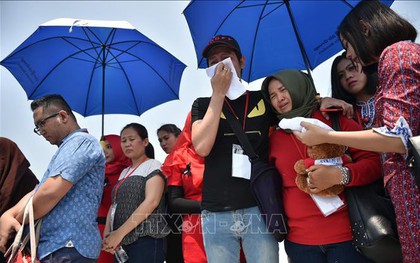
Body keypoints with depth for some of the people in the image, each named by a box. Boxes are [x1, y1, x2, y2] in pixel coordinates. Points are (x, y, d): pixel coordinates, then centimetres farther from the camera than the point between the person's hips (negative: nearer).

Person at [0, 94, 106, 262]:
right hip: (54, 246, 9)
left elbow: (50, 193, -22)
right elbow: (37, 193, 17)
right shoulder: (68, 148, 22)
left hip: (67, 248, -9)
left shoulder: (81, 141, -12)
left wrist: (18, 220, -5)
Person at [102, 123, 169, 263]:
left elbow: (152, 201, -17)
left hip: (146, 240, -7)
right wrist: (107, 233, -2)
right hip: (122, 242, 7)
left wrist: (120, 233, -18)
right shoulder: (124, 172, 19)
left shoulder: (153, 166, -4)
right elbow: (114, 204, 15)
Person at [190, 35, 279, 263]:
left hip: (259, 209, 0)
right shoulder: (203, 105, 8)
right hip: (216, 213, 0)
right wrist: (218, 93, -7)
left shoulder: (263, 99, 9)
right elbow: (202, 148, -8)